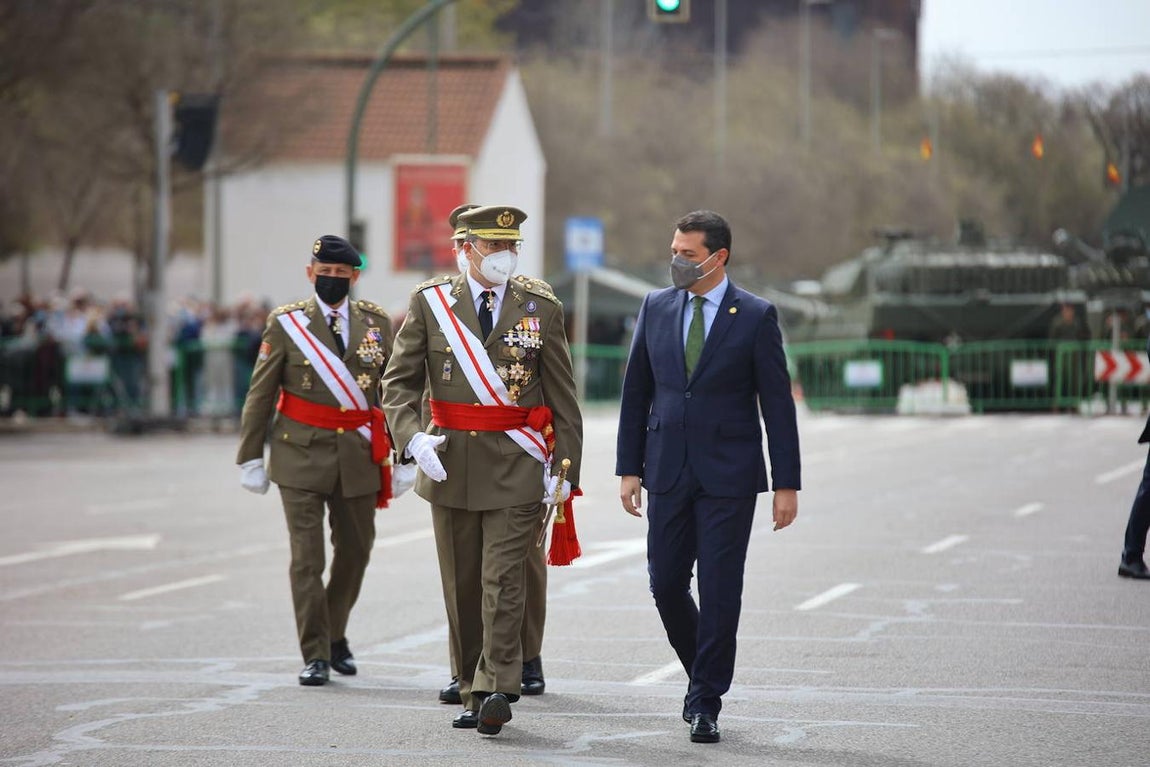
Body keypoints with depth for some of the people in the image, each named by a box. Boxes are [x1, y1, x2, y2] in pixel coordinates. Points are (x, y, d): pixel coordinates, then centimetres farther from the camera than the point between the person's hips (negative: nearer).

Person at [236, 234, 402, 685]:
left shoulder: (376, 322, 6)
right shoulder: (286, 323, 0)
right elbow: (260, 395, 1)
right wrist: (250, 457, -1)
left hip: (358, 457, 3)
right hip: (301, 454, -3)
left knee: (355, 551, 12)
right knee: (307, 558, -6)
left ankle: (334, 635, 33)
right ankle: (315, 655, 0)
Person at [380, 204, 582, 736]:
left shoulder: (541, 307, 2)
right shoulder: (429, 303, 2)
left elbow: (563, 395, 4)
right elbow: (398, 381, 2)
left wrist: (566, 465, -2)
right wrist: (413, 437, -15)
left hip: (517, 467, -2)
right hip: (450, 462, 2)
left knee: (503, 581, -11)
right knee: (462, 587, 8)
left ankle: (498, 690, -12)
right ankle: (472, 692, 17)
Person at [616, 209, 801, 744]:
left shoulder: (756, 316, -4)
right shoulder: (656, 308, 7)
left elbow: (777, 404, -3)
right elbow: (636, 393, 11)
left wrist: (787, 484, -7)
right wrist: (629, 468, 5)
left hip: (729, 476, -4)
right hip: (668, 473, 4)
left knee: (719, 590, -4)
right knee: (666, 585, 5)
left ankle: (706, 703, 4)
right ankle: (704, 675, 28)